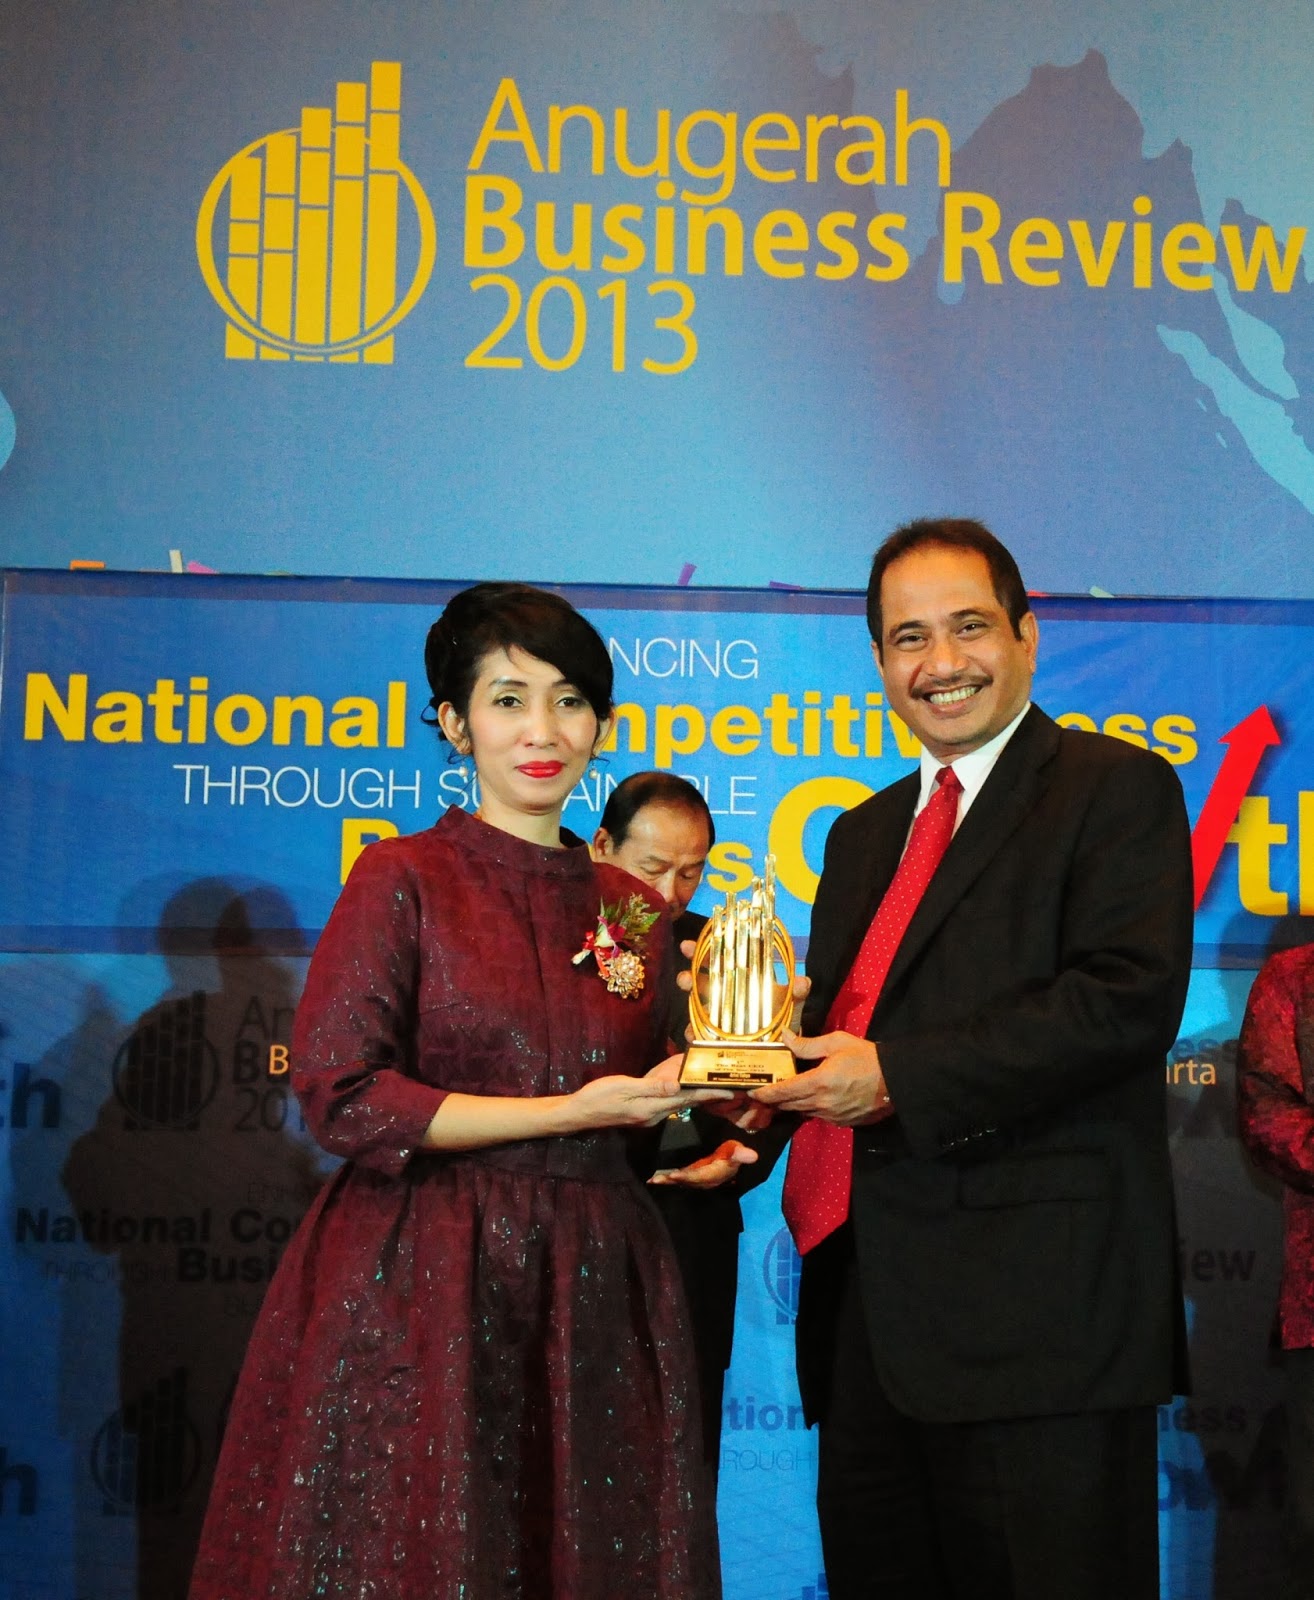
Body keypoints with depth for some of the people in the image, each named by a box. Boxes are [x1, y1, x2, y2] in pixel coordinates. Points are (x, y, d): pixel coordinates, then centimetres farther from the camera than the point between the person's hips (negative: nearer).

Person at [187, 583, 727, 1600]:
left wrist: (710, 1082, -1)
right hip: (422, 1287, -4)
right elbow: (341, 1095, -12)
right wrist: (567, 1111, -14)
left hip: (589, 1290, 5)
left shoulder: (633, 912, 11)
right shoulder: (405, 880, -3)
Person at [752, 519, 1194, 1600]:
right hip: (870, 1294, 7)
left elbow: (1130, 999, -16)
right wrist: (748, 1121, 1)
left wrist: (896, 1078, -19)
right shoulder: (866, 832, 22)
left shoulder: (1119, 790, -2)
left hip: (1039, 1295, -7)